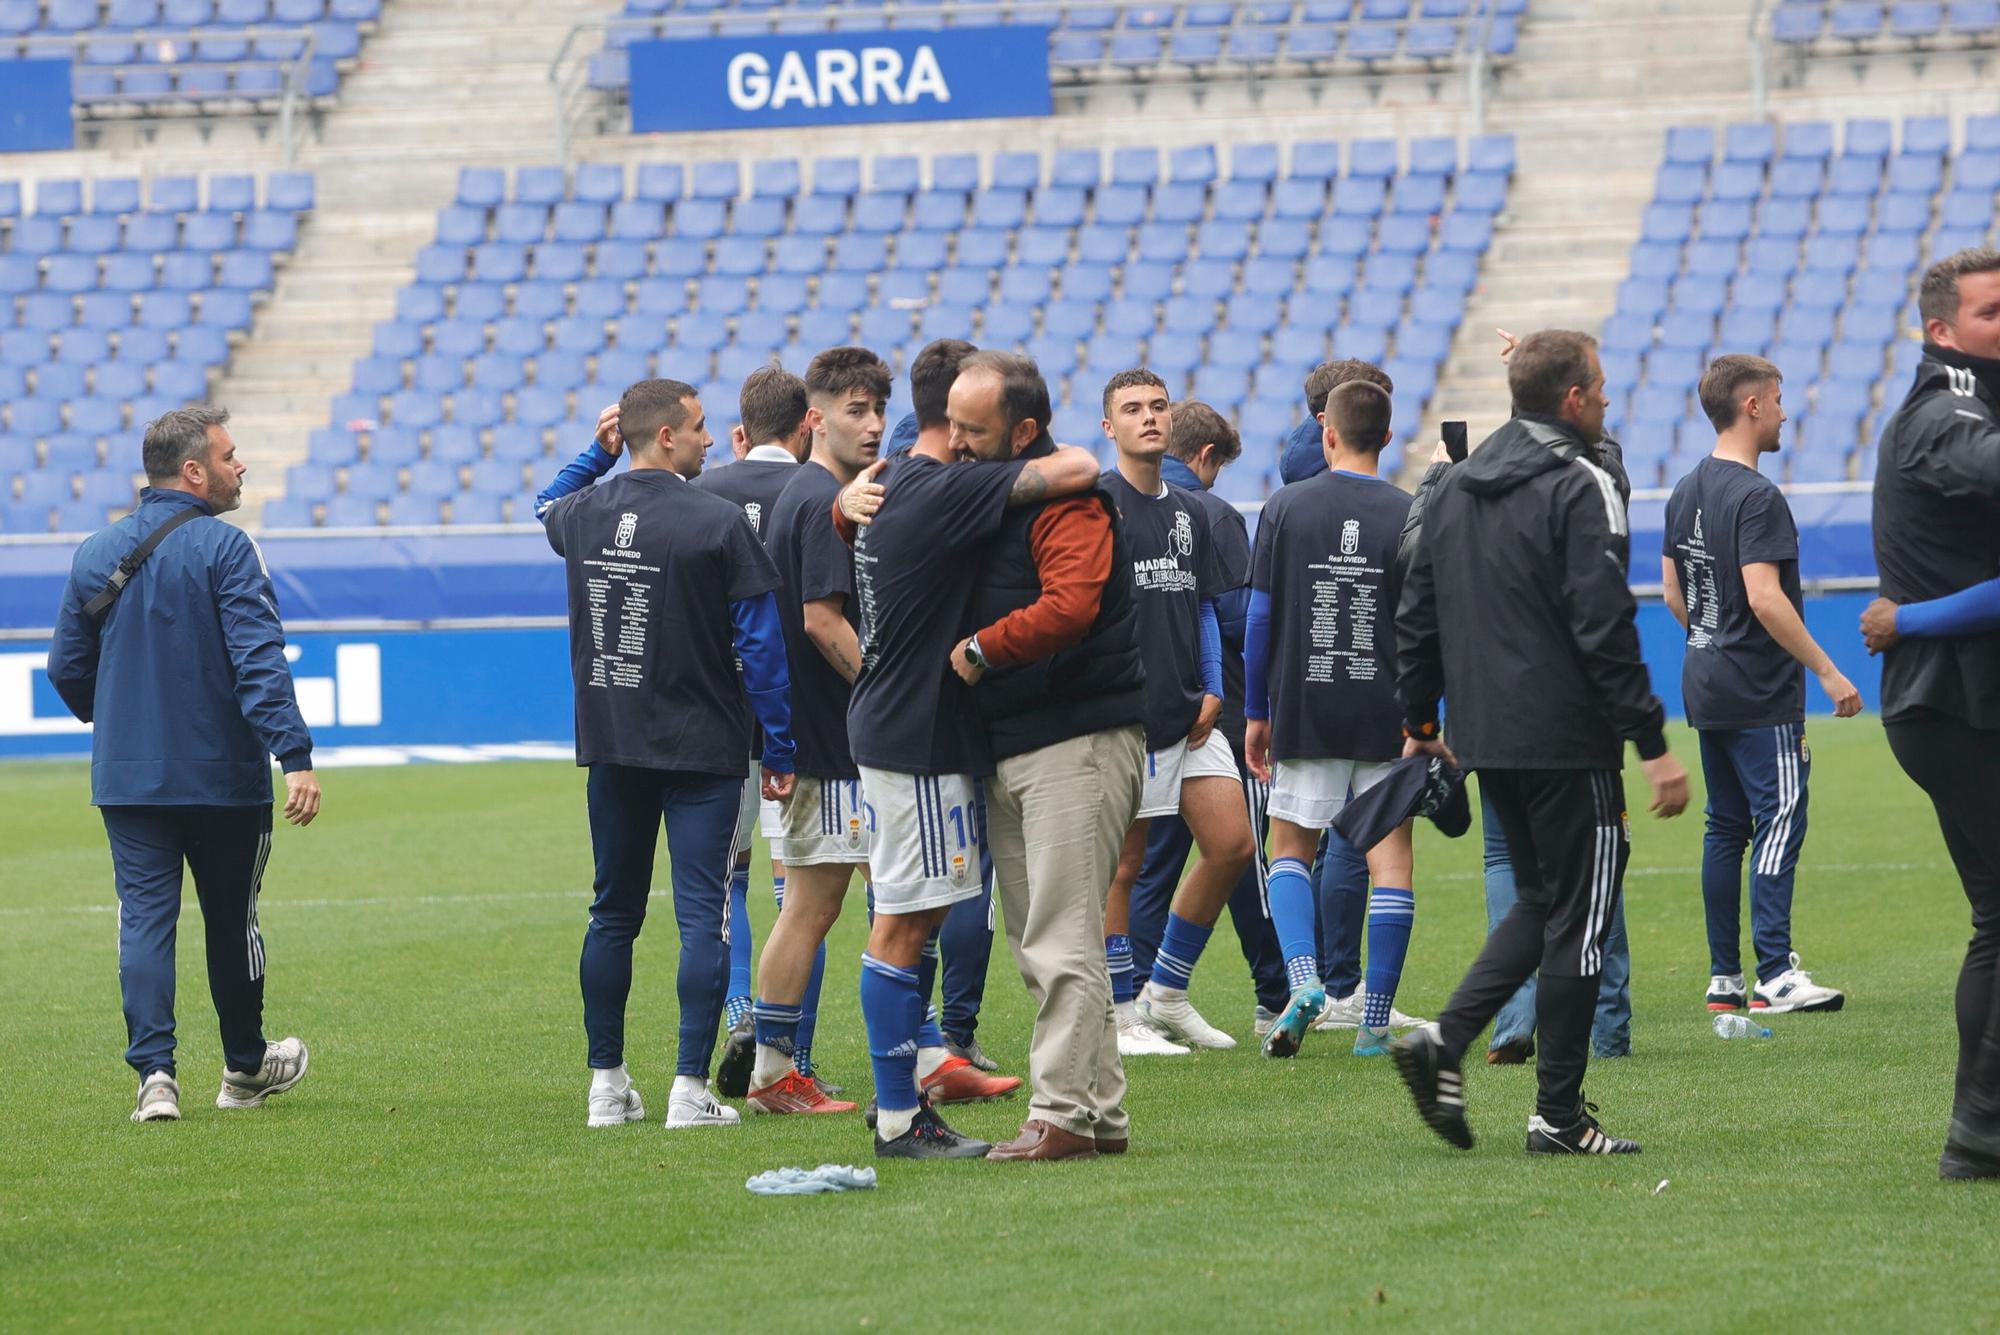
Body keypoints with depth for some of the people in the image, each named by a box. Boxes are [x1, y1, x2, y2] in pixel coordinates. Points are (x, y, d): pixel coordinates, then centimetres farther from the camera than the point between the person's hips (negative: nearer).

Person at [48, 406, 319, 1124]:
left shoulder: (96, 554, 5)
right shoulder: (225, 550, -12)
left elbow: (66, 668, 11)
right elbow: (259, 662, -21)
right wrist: (295, 754, -26)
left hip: (127, 778, 3)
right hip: (224, 775, -3)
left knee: (144, 916, 2)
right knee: (232, 920, 12)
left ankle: (154, 1070, -13)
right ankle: (245, 1068, 27)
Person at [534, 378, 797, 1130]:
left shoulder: (585, 515, 1)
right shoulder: (719, 524, -13)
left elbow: (547, 508, 30)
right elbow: (761, 643, -11)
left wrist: (599, 452, 24)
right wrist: (779, 750, -4)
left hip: (610, 749, 5)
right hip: (702, 750, -5)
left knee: (613, 914, 14)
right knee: (703, 917, -3)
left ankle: (606, 1083, 16)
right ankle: (690, 1089, -8)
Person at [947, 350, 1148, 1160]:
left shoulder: (1066, 499, -13)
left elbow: (1067, 606, -27)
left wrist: (979, 651, -16)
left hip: (1078, 737, -10)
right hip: (1006, 748, 10)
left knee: (1062, 941, -11)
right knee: (1037, 942, 10)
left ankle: (1063, 1116, -11)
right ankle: (1101, 1111, 14)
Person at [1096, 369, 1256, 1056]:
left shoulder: (1188, 511, 14)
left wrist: (1212, 690, 7)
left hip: (1189, 713, 7)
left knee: (1231, 844, 3)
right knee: (1123, 863, -1)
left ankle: (1166, 994, 16)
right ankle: (1121, 1016, 7)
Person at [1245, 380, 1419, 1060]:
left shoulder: (1285, 507, -1)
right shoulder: (1409, 515, -3)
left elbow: (1259, 617, 0)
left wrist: (1257, 713, 8)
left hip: (1304, 714, 1)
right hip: (1386, 716, 0)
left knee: (1290, 848, 14)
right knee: (1391, 855, 4)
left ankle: (1302, 976, -10)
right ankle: (1375, 1022, 0)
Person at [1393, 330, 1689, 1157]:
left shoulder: (1455, 488, 12)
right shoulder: (1579, 489, -12)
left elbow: (1415, 615, 16)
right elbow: (1605, 628, -18)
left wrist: (1420, 723, 24)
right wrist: (1653, 745, -16)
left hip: (1484, 738, 7)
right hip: (1565, 739, -7)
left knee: (1541, 899, 19)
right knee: (1579, 916, 1)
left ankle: (1446, 1041, 1)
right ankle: (1558, 1115, 2)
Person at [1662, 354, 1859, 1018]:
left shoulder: (1687, 492, 12)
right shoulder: (1757, 497, -16)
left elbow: (1673, 594, 17)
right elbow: (1764, 596, -23)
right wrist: (1827, 671, -19)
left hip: (1706, 684, 9)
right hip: (1760, 694, -9)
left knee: (1726, 827, 11)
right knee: (1780, 820, -8)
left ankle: (1724, 978, 12)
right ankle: (1776, 976, -12)